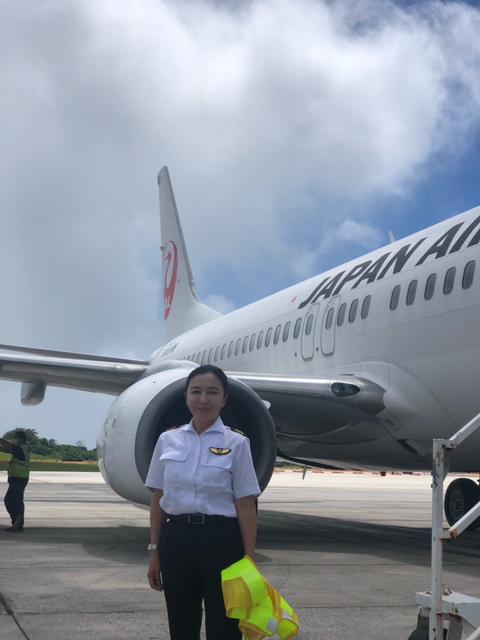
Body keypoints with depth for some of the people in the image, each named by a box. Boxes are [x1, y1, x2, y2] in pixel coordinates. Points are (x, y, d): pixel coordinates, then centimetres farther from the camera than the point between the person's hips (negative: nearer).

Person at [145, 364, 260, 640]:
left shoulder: (236, 444, -5)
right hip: (177, 540, 3)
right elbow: (158, 500, 8)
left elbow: (246, 506, -5)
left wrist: (249, 560, -7)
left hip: (221, 541, -3)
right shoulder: (168, 440, 4)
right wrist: (154, 551, 6)